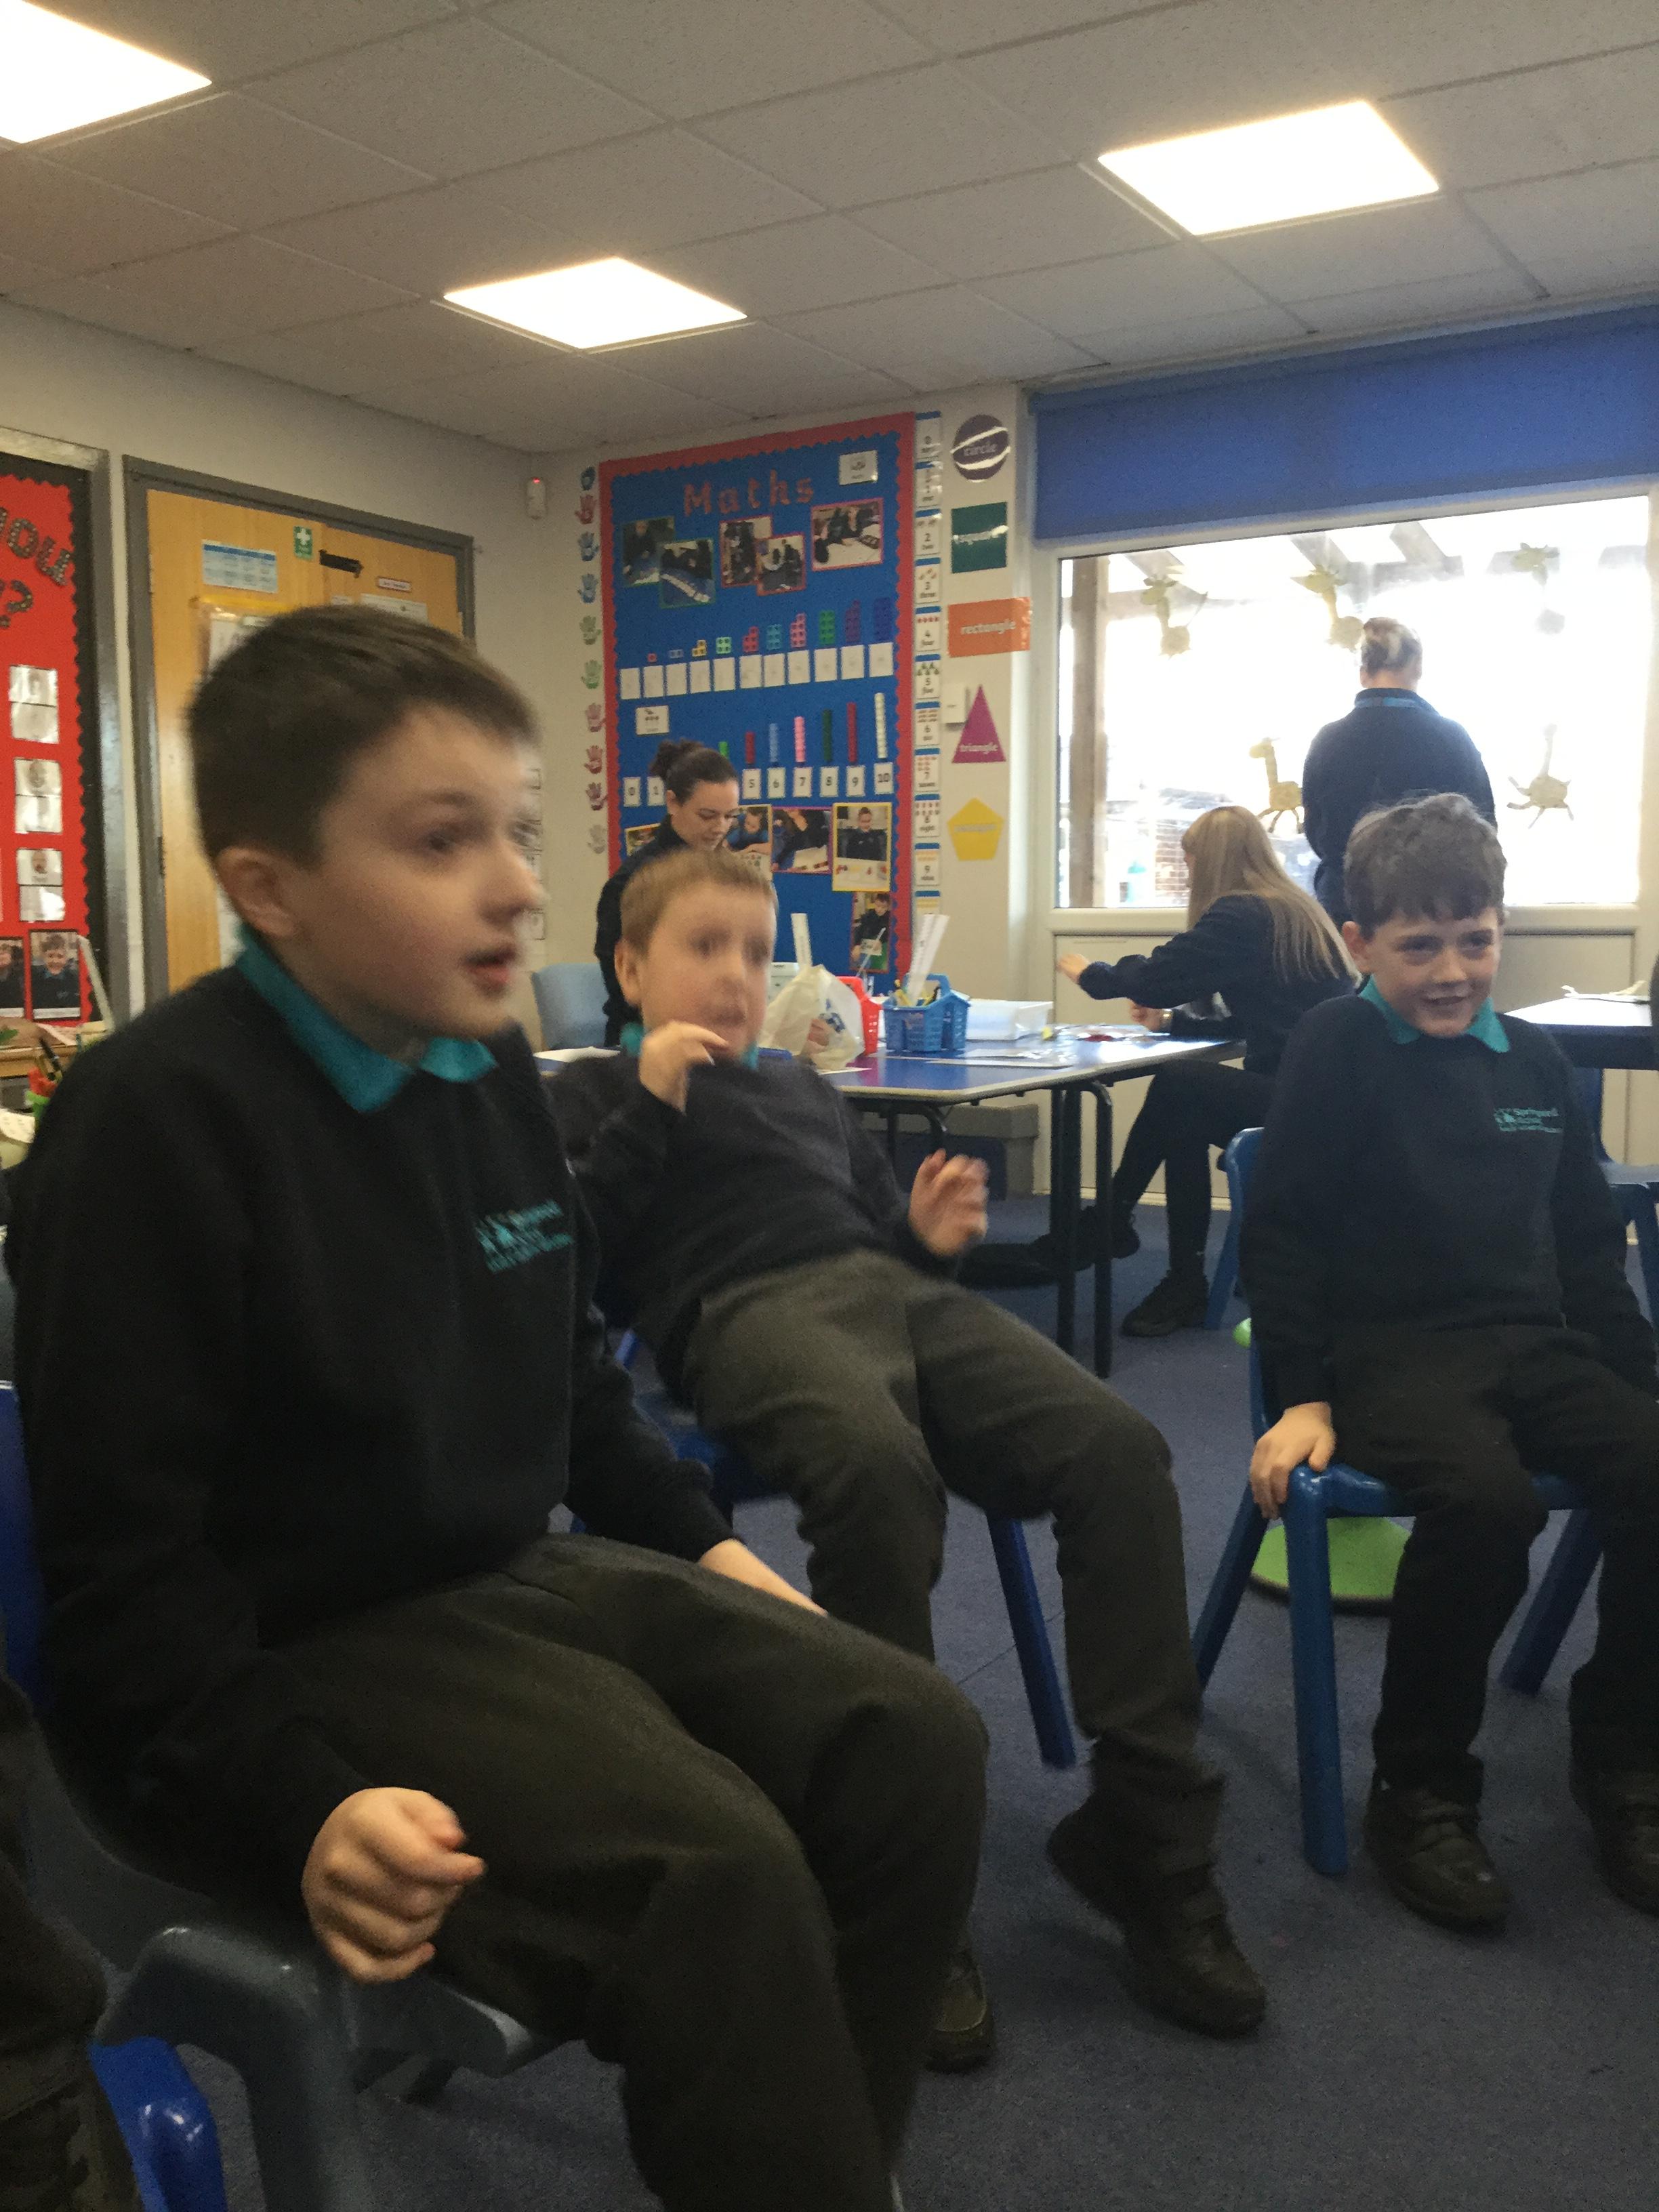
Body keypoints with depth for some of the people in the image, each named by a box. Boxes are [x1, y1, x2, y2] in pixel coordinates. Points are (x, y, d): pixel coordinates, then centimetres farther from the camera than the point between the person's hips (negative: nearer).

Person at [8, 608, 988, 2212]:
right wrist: (303, 1811, -23)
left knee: (915, 1746, -1)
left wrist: (700, 1546, 19)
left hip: (529, 1576, 8)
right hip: (310, 1649, -8)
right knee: (714, 1872, -28)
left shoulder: (493, 1075, 5)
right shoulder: (159, 1119, -19)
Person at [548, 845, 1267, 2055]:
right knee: (879, 1468, -40)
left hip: (901, 1292, 6)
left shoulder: (810, 1092, 37)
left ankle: (1152, 1831, -14)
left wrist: (936, 1229, 14)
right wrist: (650, 1104, -1)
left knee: (1118, 1449, -22)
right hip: (749, 1306, -5)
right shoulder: (596, 1092, 21)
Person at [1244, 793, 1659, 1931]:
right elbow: (1283, 1233, -5)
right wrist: (1302, 1397, -10)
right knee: (1487, 1498, -33)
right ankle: (1421, 1793, -10)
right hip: (1392, 1346, -5)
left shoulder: (1535, 1060, 13)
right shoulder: (1339, 1048, -3)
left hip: (1538, 1342, 6)